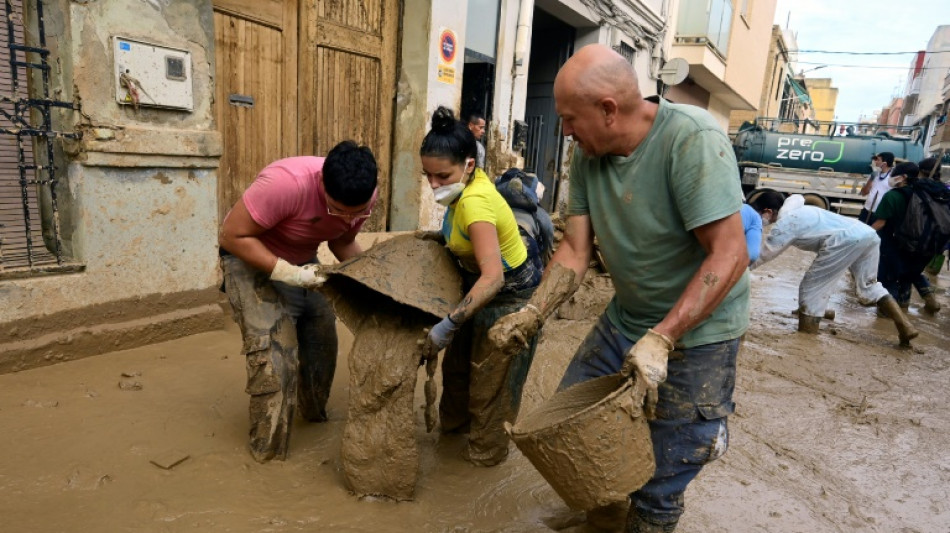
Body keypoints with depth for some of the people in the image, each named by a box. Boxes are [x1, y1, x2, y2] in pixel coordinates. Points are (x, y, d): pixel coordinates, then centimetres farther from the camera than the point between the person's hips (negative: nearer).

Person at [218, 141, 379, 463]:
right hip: (251, 257, -6)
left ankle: (316, 416, 34)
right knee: (273, 352, -14)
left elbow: (343, 242, 0)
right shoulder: (286, 182, -38)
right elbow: (233, 236, -28)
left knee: (322, 341, 8)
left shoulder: (363, 197, -18)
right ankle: (268, 452, 3)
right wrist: (286, 272, -35)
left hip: (303, 260, 6)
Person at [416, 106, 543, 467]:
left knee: (491, 376, 8)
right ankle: (454, 421, 47)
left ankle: (487, 451, 30)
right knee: (458, 358, 24)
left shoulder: (474, 202, -35)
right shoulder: (471, 181, -9)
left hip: (510, 294, -9)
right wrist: (444, 236, 4)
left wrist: (447, 325, -43)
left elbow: (493, 277, -42)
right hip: (481, 281, 10)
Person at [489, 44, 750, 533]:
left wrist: (660, 339, -31)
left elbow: (730, 255, -27)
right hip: (624, 319, 7)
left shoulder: (691, 139, -24)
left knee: (659, 487, 1)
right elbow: (575, 249, -3)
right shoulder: (587, 153, -5)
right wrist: (532, 315, -16)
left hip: (696, 329, -6)